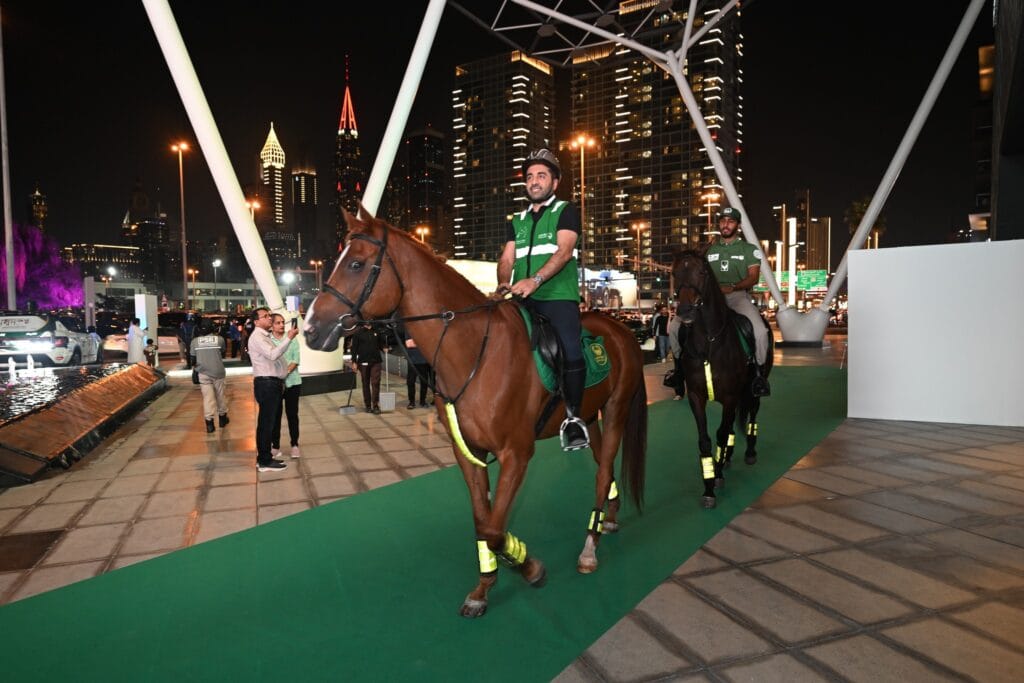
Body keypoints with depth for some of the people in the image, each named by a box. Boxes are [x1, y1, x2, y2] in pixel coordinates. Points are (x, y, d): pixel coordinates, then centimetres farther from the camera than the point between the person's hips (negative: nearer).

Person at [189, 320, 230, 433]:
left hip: (203, 373, 0)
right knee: (220, 395, 13)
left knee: (207, 397, 2)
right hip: (218, 372, 0)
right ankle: (222, 418, 27)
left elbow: (193, 359, 4)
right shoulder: (219, 339, -6)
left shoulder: (195, 341, -3)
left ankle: (209, 423, -3)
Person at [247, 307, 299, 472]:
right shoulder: (257, 337, -11)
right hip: (266, 384, -10)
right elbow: (273, 354, -27)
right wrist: (288, 338, -29)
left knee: (268, 422, 14)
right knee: (266, 422, -7)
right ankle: (264, 462, -3)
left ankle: (265, 457, 22)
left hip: (272, 383, 10)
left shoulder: (265, 336, 21)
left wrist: (280, 381, 21)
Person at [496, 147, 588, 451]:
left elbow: (564, 250, -8)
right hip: (523, 300, 6)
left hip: (558, 295, -5)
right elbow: (507, 258, 13)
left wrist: (535, 280, -24)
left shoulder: (566, 211, 8)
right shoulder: (517, 221, 24)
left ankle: (572, 417, -10)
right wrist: (505, 283, -10)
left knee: (570, 349, -25)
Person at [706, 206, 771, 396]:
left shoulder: (749, 249, 11)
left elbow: (753, 277, 0)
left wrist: (732, 287, -19)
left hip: (738, 295, -3)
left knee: (760, 331, -31)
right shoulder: (710, 250, 22)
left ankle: (760, 371, -8)